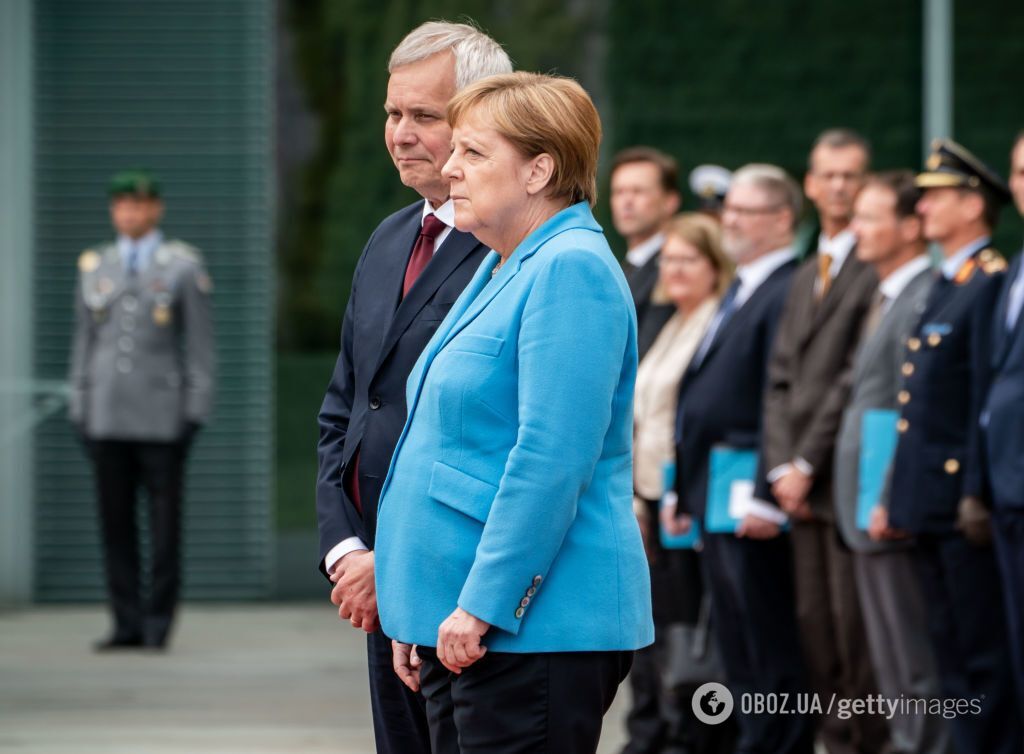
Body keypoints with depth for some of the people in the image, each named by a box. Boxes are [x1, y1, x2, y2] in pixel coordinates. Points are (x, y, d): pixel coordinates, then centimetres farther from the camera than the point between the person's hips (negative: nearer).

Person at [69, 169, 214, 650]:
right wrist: (79, 409, 7)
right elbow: (84, 341, 12)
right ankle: (128, 624, 6)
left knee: (165, 521, -1)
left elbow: (200, 342, -1)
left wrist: (197, 411, -7)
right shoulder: (95, 267, 9)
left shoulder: (184, 266, 0)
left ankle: (158, 621, 6)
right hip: (108, 418, 3)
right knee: (115, 520, 2)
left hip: (163, 415, -3)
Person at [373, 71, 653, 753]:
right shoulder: (500, 270, 18)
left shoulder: (570, 269, -14)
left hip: (535, 629, -10)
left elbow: (550, 461, -21)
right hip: (464, 621, 10)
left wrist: (481, 606, -21)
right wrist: (418, 615, 21)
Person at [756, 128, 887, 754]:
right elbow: (782, 378, 15)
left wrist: (808, 463, -11)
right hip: (802, 479, 8)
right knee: (816, 624, 6)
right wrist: (781, 466, 2)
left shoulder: (878, 268, -7)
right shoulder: (806, 276, 20)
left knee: (855, 621, -7)